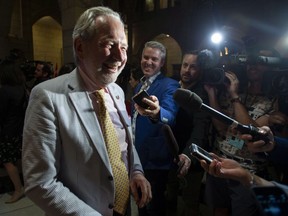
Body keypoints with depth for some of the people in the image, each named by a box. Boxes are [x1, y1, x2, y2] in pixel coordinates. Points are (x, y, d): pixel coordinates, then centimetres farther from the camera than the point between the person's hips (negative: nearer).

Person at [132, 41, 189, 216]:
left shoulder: (170, 85, -16)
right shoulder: (140, 85, 9)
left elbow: (170, 116, -35)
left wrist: (156, 113, -58)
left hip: (155, 160, -7)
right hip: (136, 156, 7)